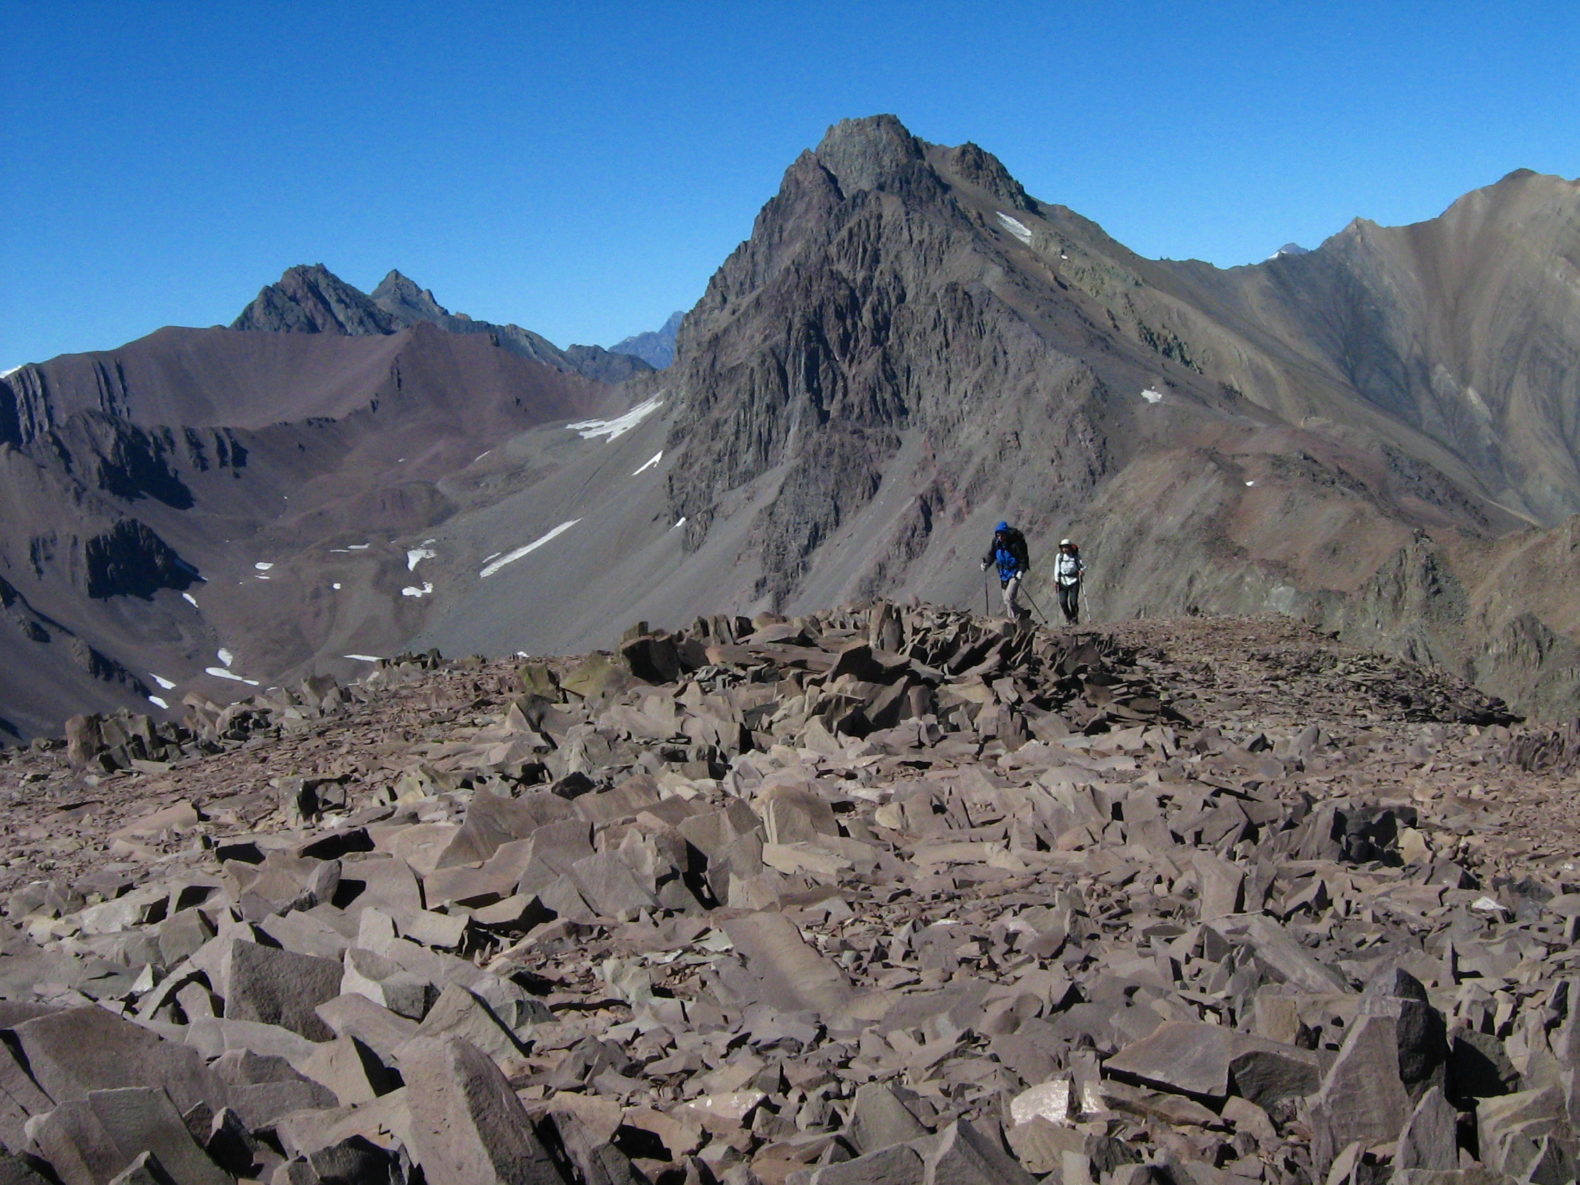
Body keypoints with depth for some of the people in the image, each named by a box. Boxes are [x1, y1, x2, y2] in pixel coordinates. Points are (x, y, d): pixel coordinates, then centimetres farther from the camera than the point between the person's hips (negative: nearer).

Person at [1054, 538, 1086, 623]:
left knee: (1073, 601, -7)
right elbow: (1057, 568, 6)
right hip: (1063, 581, 2)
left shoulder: (1076, 556, 1)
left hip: (1074, 581, -2)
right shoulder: (1059, 556, 5)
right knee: (1062, 601, -7)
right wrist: (1056, 580, -1)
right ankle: (1068, 618, 16)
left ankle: (1074, 619, 13)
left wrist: (1082, 571, -18)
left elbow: (1083, 566, 3)